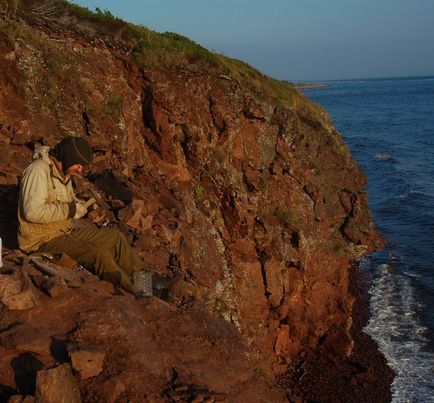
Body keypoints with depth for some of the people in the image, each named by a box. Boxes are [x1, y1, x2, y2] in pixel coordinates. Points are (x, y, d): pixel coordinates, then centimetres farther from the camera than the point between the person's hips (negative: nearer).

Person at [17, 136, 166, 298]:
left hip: (65, 231, 10)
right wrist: (71, 210, -21)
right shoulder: (39, 170, -20)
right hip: (42, 241, -10)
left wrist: (77, 205, -2)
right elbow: (33, 211, -31)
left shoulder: (63, 173, 9)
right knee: (99, 254, -24)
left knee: (114, 236, 7)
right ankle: (135, 288, -10)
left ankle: (140, 276, 15)